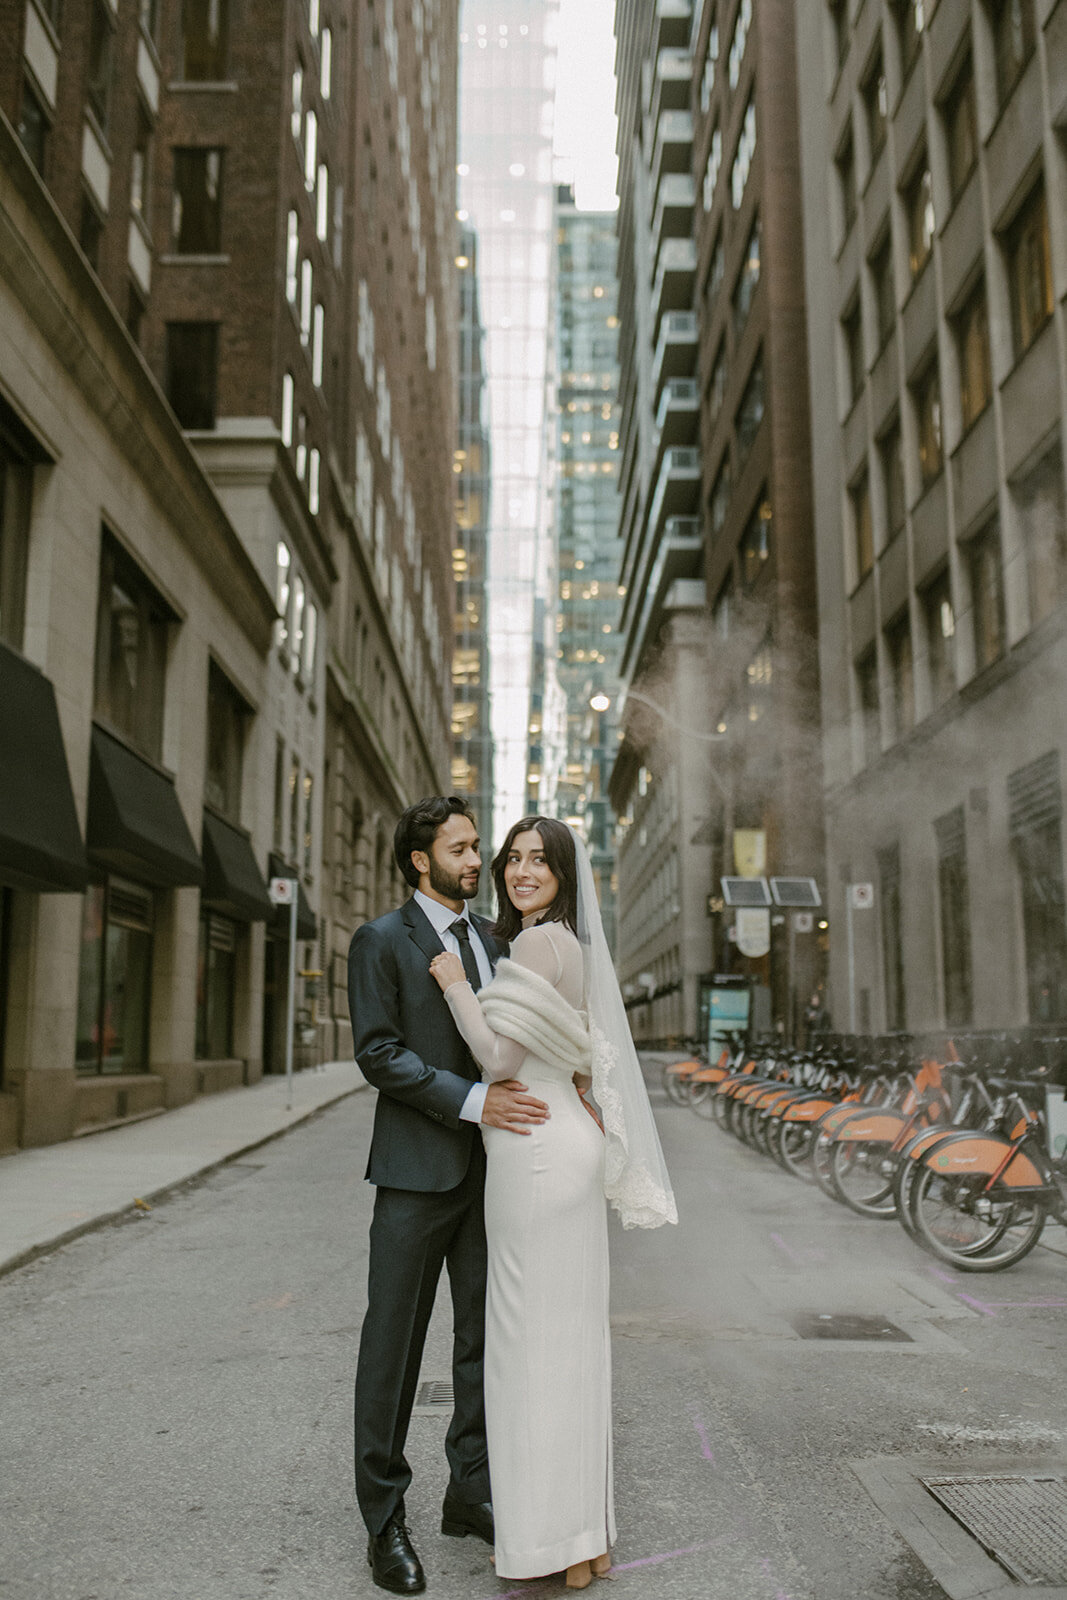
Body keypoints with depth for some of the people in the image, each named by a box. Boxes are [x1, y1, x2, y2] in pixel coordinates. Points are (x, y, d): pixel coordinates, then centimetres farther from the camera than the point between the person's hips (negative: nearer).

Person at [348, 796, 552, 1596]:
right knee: (394, 1343, 4)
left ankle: (470, 1491, 28)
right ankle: (385, 1516, 17)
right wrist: (472, 1101, -21)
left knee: (485, 1338, 13)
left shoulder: (493, 941, 12)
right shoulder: (381, 941, -5)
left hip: (488, 1170, 6)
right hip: (417, 1170, -5)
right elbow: (379, 1052, -13)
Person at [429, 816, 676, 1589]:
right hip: (563, 1147, 10)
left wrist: (457, 984, -8)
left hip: (537, 1153, -10)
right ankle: (583, 1532, 25)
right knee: (567, 1333, 14)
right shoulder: (567, 945, 16)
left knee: (535, 1335, -1)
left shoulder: (541, 944, -14)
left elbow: (499, 1057, -17)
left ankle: (555, 1544, 11)